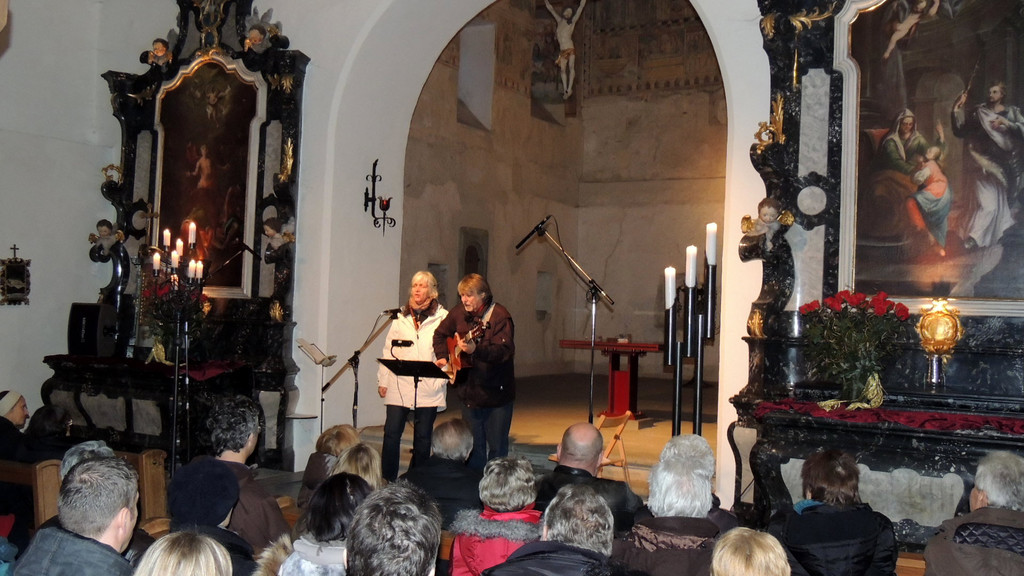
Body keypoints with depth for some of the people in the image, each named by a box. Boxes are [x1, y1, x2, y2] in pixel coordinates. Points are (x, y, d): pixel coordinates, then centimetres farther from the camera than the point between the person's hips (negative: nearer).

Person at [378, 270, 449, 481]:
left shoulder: (443, 317, 4)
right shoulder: (400, 317, 12)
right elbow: (388, 350, 12)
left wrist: (443, 376, -10)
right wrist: (383, 380, 7)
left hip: (428, 387, -1)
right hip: (399, 386, 2)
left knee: (423, 437, 6)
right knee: (391, 433, -5)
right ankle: (388, 480, 4)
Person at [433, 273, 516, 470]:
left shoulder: (499, 316, -16)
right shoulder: (459, 313, 4)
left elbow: (504, 350, -30)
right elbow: (440, 333, 23)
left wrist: (476, 350, -44)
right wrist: (442, 357, 7)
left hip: (496, 393, -6)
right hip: (469, 392, 6)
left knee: (497, 448, 2)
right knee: (473, 446, 14)